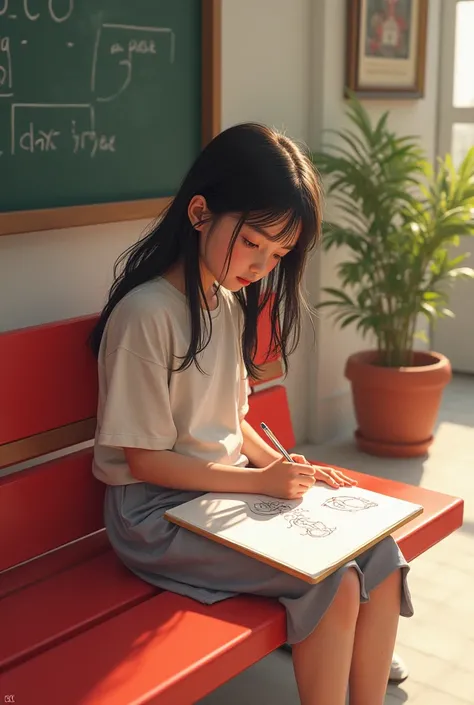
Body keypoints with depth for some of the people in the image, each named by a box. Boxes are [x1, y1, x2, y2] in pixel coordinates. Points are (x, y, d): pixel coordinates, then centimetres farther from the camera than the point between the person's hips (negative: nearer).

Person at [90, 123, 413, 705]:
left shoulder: (230, 304, 9)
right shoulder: (146, 314, -19)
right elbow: (144, 460, -16)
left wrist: (284, 466, -2)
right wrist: (259, 480, -18)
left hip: (232, 486, 8)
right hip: (158, 512, -8)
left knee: (382, 559, -10)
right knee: (334, 584, -22)